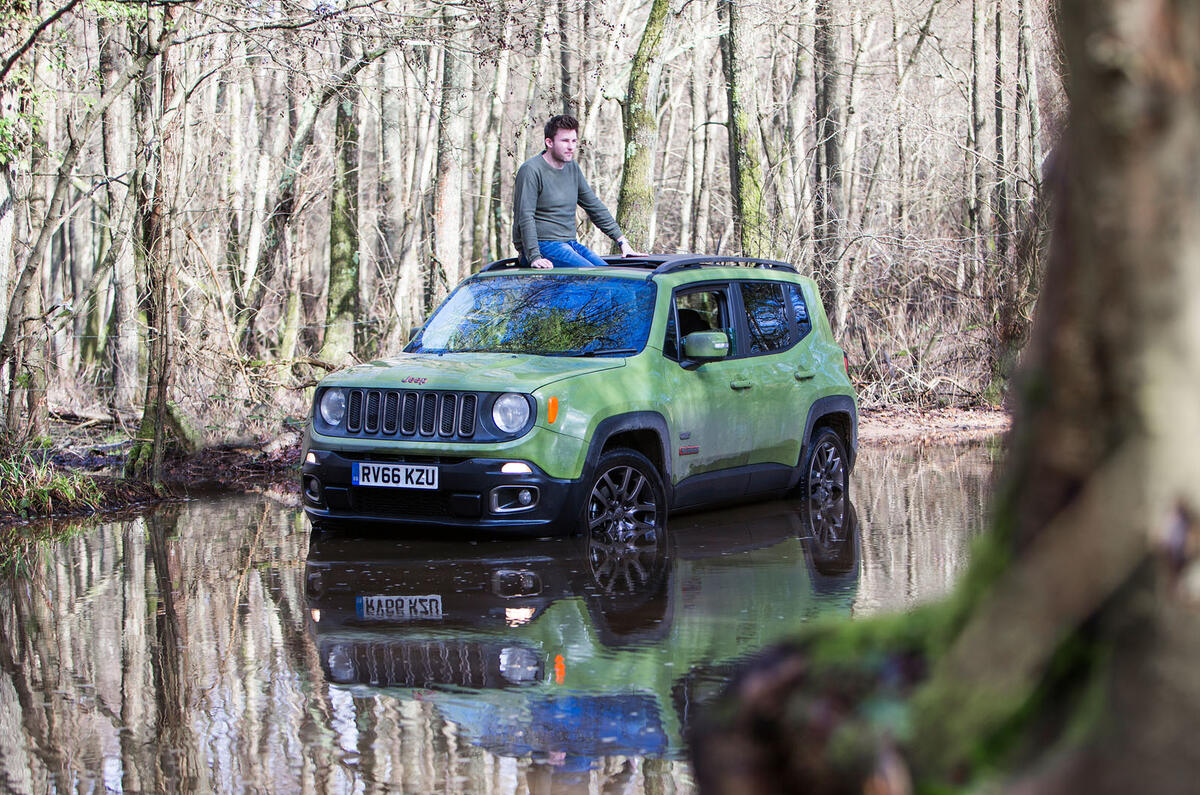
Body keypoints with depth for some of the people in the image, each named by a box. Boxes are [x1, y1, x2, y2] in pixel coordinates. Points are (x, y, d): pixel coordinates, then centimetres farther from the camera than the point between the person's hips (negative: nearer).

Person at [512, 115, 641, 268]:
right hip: (543, 245, -8)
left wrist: (622, 241, 16)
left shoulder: (573, 168, 16)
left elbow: (595, 207, 22)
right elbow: (524, 217, -16)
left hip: (570, 243, 8)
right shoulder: (531, 170, -9)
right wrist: (534, 257, -25)